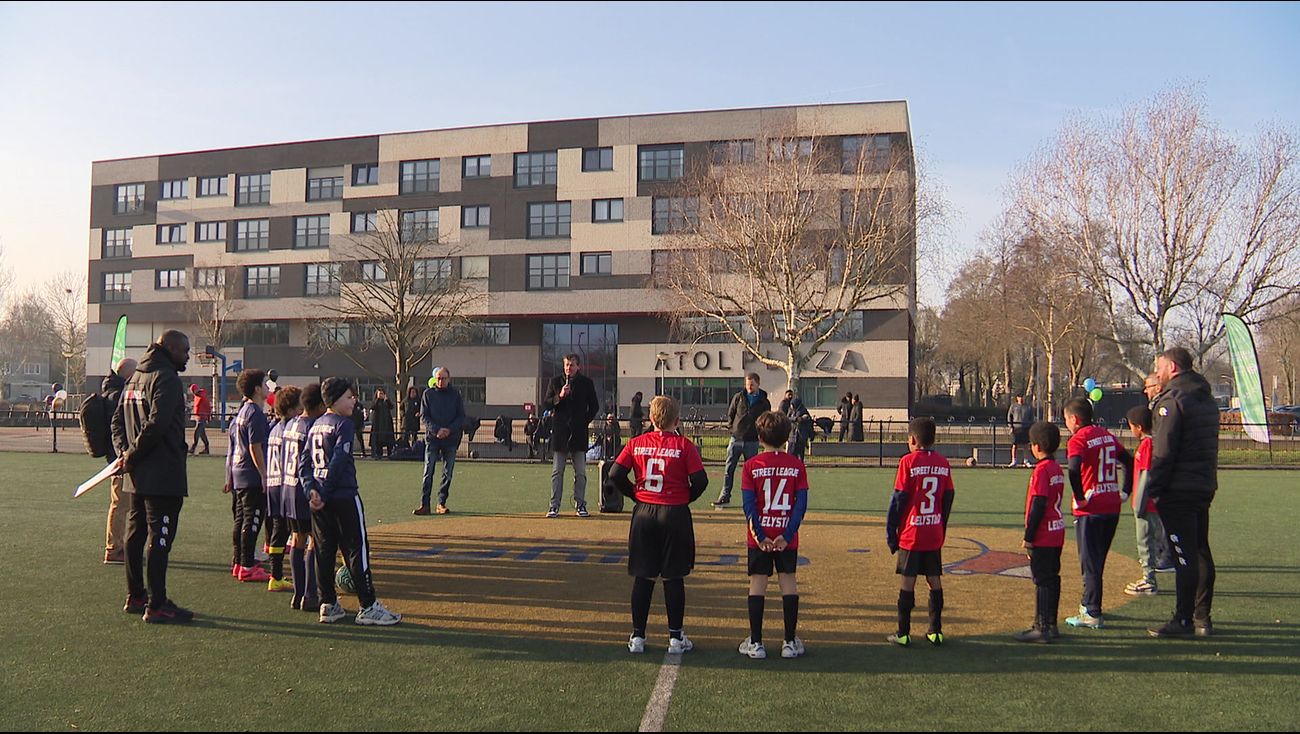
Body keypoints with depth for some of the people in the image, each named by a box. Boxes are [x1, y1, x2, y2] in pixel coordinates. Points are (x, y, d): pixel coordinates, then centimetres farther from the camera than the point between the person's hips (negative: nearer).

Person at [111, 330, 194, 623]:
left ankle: (135, 597, 26)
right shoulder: (166, 379, -14)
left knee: (136, 534, 16)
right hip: (163, 475, -10)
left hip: (138, 475, 10)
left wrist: (125, 452, 5)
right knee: (159, 538, -7)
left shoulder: (135, 378, 16)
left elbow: (118, 419, 17)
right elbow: (157, 424, -24)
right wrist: (131, 456, -13)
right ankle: (156, 606, -5)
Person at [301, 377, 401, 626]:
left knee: (324, 551, 11)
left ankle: (328, 605, 17)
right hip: (344, 497, -8)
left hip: (320, 497, 8)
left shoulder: (315, 426, 13)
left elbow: (304, 463, 8)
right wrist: (324, 494, -13)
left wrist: (311, 490, -3)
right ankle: (368, 607, 0)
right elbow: (338, 462, -18)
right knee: (357, 551, -3)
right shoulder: (343, 424, -11)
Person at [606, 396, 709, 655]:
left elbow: (615, 475, -3)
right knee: (674, 578, 7)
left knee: (642, 577, 9)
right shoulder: (684, 445, -6)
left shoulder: (636, 443, 2)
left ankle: (637, 636, 14)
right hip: (675, 514, -2)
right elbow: (700, 481, -11)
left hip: (643, 514, 2)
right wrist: (686, 498, 6)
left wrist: (636, 495, 8)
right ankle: (676, 637, 12)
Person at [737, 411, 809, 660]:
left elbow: (749, 505, -10)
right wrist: (787, 535, -7)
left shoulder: (752, 465, -5)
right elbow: (802, 503, -7)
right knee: (788, 582, 9)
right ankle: (791, 642, 12)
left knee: (758, 583, 5)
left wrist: (760, 535, -8)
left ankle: (755, 643, 7)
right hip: (787, 537, 1)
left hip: (760, 537, -1)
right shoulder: (796, 465, -1)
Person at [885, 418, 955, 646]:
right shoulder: (943, 463, 4)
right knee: (934, 581, 11)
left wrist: (890, 532, -2)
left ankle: (903, 634, 6)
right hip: (935, 535, 4)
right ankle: (936, 632, 17)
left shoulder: (909, 461, -10)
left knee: (908, 582, 1)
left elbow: (898, 499, -9)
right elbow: (948, 498, 9)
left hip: (911, 534, -4)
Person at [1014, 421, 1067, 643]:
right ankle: (1051, 625, 21)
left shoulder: (1041, 469, -16)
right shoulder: (1058, 469, 10)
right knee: (1052, 578, 14)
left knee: (1042, 581, -4)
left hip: (1043, 536, -9)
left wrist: (1028, 537, -15)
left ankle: (1041, 628, 0)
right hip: (1057, 533, 9)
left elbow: (1038, 505, -20)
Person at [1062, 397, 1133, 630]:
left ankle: (1093, 615, 3)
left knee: (1090, 563, 0)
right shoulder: (1107, 435, 12)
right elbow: (1129, 461, 15)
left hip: (1090, 510, -7)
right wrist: (1125, 491, 16)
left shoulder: (1078, 439, -11)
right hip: (1112, 508, 7)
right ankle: (1089, 604, 30)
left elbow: (1074, 468, -27)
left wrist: (1079, 497, -17)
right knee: (1098, 560, 19)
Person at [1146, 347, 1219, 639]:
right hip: (1204, 487, 9)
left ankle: (1183, 620, -1)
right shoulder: (1207, 399, 15)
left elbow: (1163, 452, -18)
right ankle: (1202, 618, 21)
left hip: (1178, 491, -9)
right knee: (1201, 552, 14)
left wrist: (1152, 489, -14)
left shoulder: (1172, 400, -14)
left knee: (1184, 556, -5)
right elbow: (1207, 447, 18)